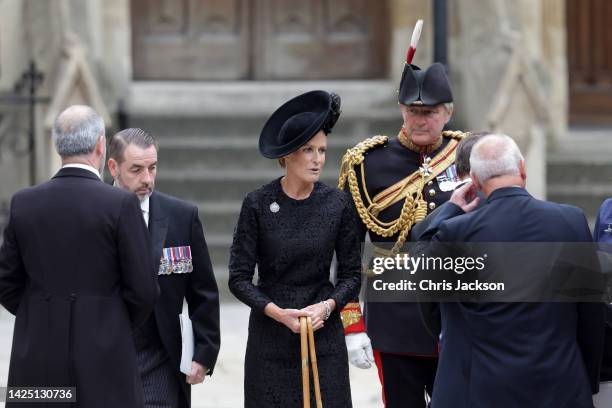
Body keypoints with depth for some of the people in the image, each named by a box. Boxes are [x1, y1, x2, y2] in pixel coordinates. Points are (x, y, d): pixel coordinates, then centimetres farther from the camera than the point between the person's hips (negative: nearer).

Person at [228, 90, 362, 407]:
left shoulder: (338, 204, 0)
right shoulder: (258, 204, -4)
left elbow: (351, 274, 6)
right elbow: (239, 278, -3)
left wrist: (328, 305, -12)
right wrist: (278, 312, -16)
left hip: (324, 331, 1)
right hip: (270, 336, -1)